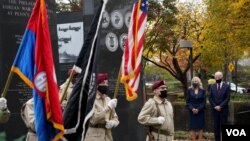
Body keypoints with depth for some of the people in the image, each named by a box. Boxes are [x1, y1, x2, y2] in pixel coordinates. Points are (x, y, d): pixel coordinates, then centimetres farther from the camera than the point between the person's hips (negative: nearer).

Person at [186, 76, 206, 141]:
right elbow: (188, 101, 2)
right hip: (192, 111, 1)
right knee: (193, 127, 1)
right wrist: (192, 109, -13)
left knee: (200, 127, 1)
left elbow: (204, 102, -2)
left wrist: (198, 109, -13)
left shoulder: (202, 91, 2)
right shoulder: (189, 90, 5)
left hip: (200, 111, -1)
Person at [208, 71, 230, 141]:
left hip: (223, 110, -3)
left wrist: (220, 106, -14)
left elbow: (227, 98, -8)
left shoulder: (226, 86, -3)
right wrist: (215, 106, -8)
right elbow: (210, 98, 4)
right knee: (216, 126, 4)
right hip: (215, 110, 3)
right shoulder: (212, 87, 6)